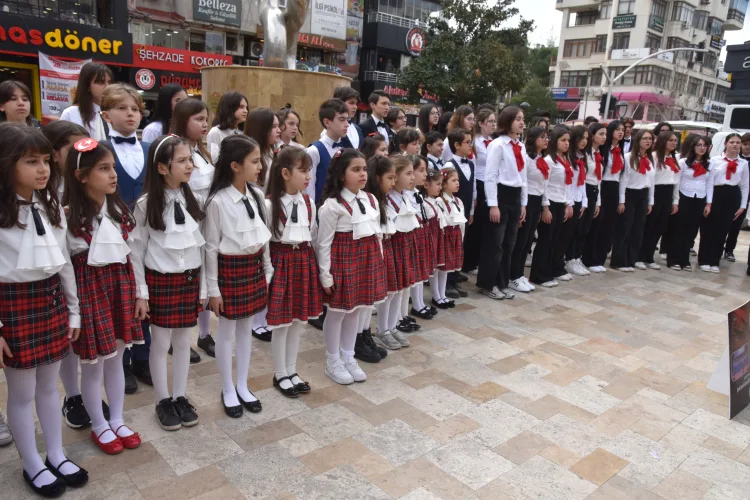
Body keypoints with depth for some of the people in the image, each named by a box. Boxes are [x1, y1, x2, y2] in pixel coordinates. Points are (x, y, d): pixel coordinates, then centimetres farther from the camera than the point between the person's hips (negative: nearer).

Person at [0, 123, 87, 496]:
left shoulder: (50, 206, 5)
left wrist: (74, 309, 13)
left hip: (51, 300, 6)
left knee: (49, 386, 18)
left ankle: (56, 456, 33)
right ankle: (32, 465, 27)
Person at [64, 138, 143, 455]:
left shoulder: (120, 211, 3)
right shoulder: (69, 216, -13)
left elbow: (134, 255, 7)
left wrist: (140, 294, 7)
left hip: (120, 287, 5)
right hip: (89, 291, -5)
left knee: (115, 360, 17)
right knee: (92, 364, 9)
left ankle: (117, 421, 33)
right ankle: (99, 426, 28)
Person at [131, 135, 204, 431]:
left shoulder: (193, 201, 2)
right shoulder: (146, 204, -9)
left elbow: (201, 245, 5)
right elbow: (136, 250, -5)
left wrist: (202, 285, 5)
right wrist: (141, 290, -7)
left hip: (189, 279, 4)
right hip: (160, 280, -4)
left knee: (183, 341, 12)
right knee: (161, 343, 7)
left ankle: (180, 397, 26)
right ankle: (163, 401, 23)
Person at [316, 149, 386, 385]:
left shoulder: (371, 200, 6)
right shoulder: (332, 205, -15)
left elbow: (377, 234, 12)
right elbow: (324, 243, -13)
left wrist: (379, 262, 12)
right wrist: (325, 275, -13)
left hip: (367, 259, 7)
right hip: (343, 260, -7)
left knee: (356, 309, 16)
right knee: (337, 312, 6)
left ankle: (348, 357, 32)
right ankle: (333, 361, 23)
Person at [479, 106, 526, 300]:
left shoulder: (520, 146, 13)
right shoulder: (497, 145, -10)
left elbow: (522, 175, 17)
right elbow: (490, 177, -13)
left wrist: (523, 203, 16)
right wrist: (493, 205, -17)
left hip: (515, 197, 8)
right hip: (500, 195, -8)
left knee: (509, 243, 12)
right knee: (494, 243, 0)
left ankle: (502, 283, 23)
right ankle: (488, 284, 12)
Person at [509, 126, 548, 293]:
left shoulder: (542, 160, 14)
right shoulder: (525, 157, -12)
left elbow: (544, 184, 17)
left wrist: (545, 206, 15)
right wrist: (522, 207, -19)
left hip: (537, 202, 9)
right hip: (527, 201, -9)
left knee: (528, 241, 12)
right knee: (520, 241, -2)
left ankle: (519, 275, 21)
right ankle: (513, 278, 6)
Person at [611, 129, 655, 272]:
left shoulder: (651, 159, 10)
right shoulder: (628, 157, -9)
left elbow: (651, 181, 13)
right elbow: (623, 179, -10)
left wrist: (650, 201, 12)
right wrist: (621, 201, -13)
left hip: (643, 195, 6)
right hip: (630, 194, -6)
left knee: (638, 229, 9)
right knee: (624, 228, -3)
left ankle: (633, 259, 18)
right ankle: (619, 261, 2)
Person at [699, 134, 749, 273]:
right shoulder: (715, 160, -1)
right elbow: (709, 182, -4)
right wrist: (708, 202, -9)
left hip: (732, 196, 2)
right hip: (716, 194, -2)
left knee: (722, 230, 6)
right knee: (708, 229, 1)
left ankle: (715, 261, 16)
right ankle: (704, 260, 10)